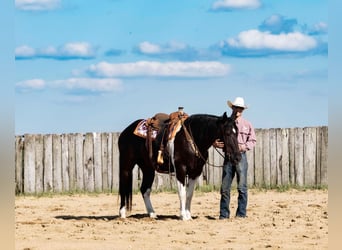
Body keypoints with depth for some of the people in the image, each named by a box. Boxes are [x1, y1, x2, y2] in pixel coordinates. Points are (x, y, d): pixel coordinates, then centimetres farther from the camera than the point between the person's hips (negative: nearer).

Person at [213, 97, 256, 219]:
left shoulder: (247, 125, 7)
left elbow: (253, 140, 7)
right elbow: (217, 138, 12)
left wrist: (244, 146, -12)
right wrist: (215, 143, -11)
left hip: (241, 156, -1)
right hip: (228, 156, 1)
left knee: (242, 187, -2)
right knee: (225, 187, 2)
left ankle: (241, 213, 4)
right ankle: (224, 214, 8)